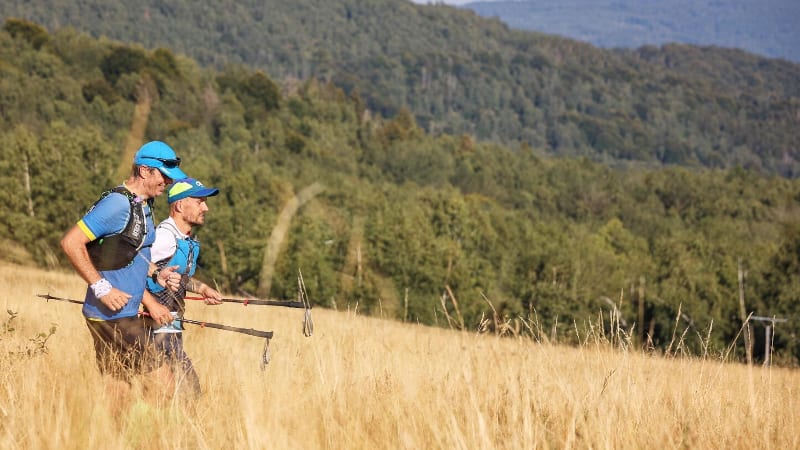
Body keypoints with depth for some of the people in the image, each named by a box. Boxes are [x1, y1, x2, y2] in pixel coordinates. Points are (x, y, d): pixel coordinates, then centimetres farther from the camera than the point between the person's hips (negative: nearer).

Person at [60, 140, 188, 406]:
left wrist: (157, 274, 11)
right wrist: (102, 288, -22)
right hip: (112, 314, -10)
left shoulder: (144, 205, 15)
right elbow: (71, 243, -20)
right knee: (161, 383, -9)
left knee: (116, 401, 9)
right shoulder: (118, 204, -15)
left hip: (125, 314, 10)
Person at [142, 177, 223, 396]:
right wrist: (152, 304, -28)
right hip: (156, 327, -10)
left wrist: (201, 288, 12)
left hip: (172, 328, 10)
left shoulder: (189, 241, 12)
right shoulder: (165, 237, -18)